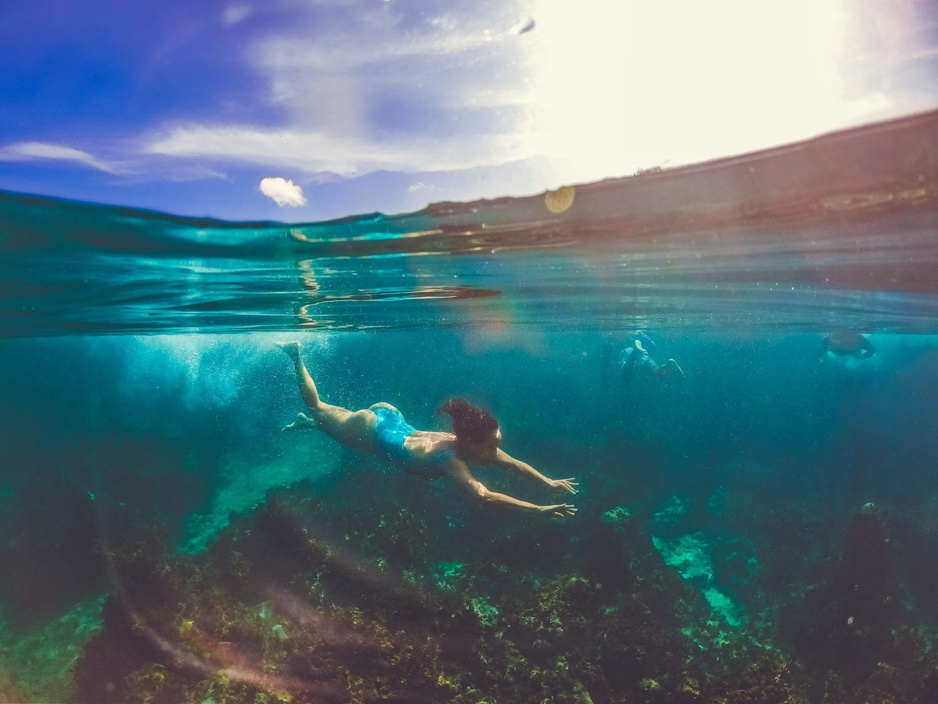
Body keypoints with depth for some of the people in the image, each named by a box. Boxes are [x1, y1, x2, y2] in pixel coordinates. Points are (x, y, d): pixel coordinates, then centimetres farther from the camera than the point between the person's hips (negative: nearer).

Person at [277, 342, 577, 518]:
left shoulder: (470, 442, -20)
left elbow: (515, 464, -10)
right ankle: (295, 354, 35)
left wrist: (549, 482, -19)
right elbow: (485, 497, -52)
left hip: (391, 418, 5)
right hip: (371, 430, -5)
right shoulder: (451, 460, -39)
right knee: (318, 409, 20)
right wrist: (540, 510, -53)